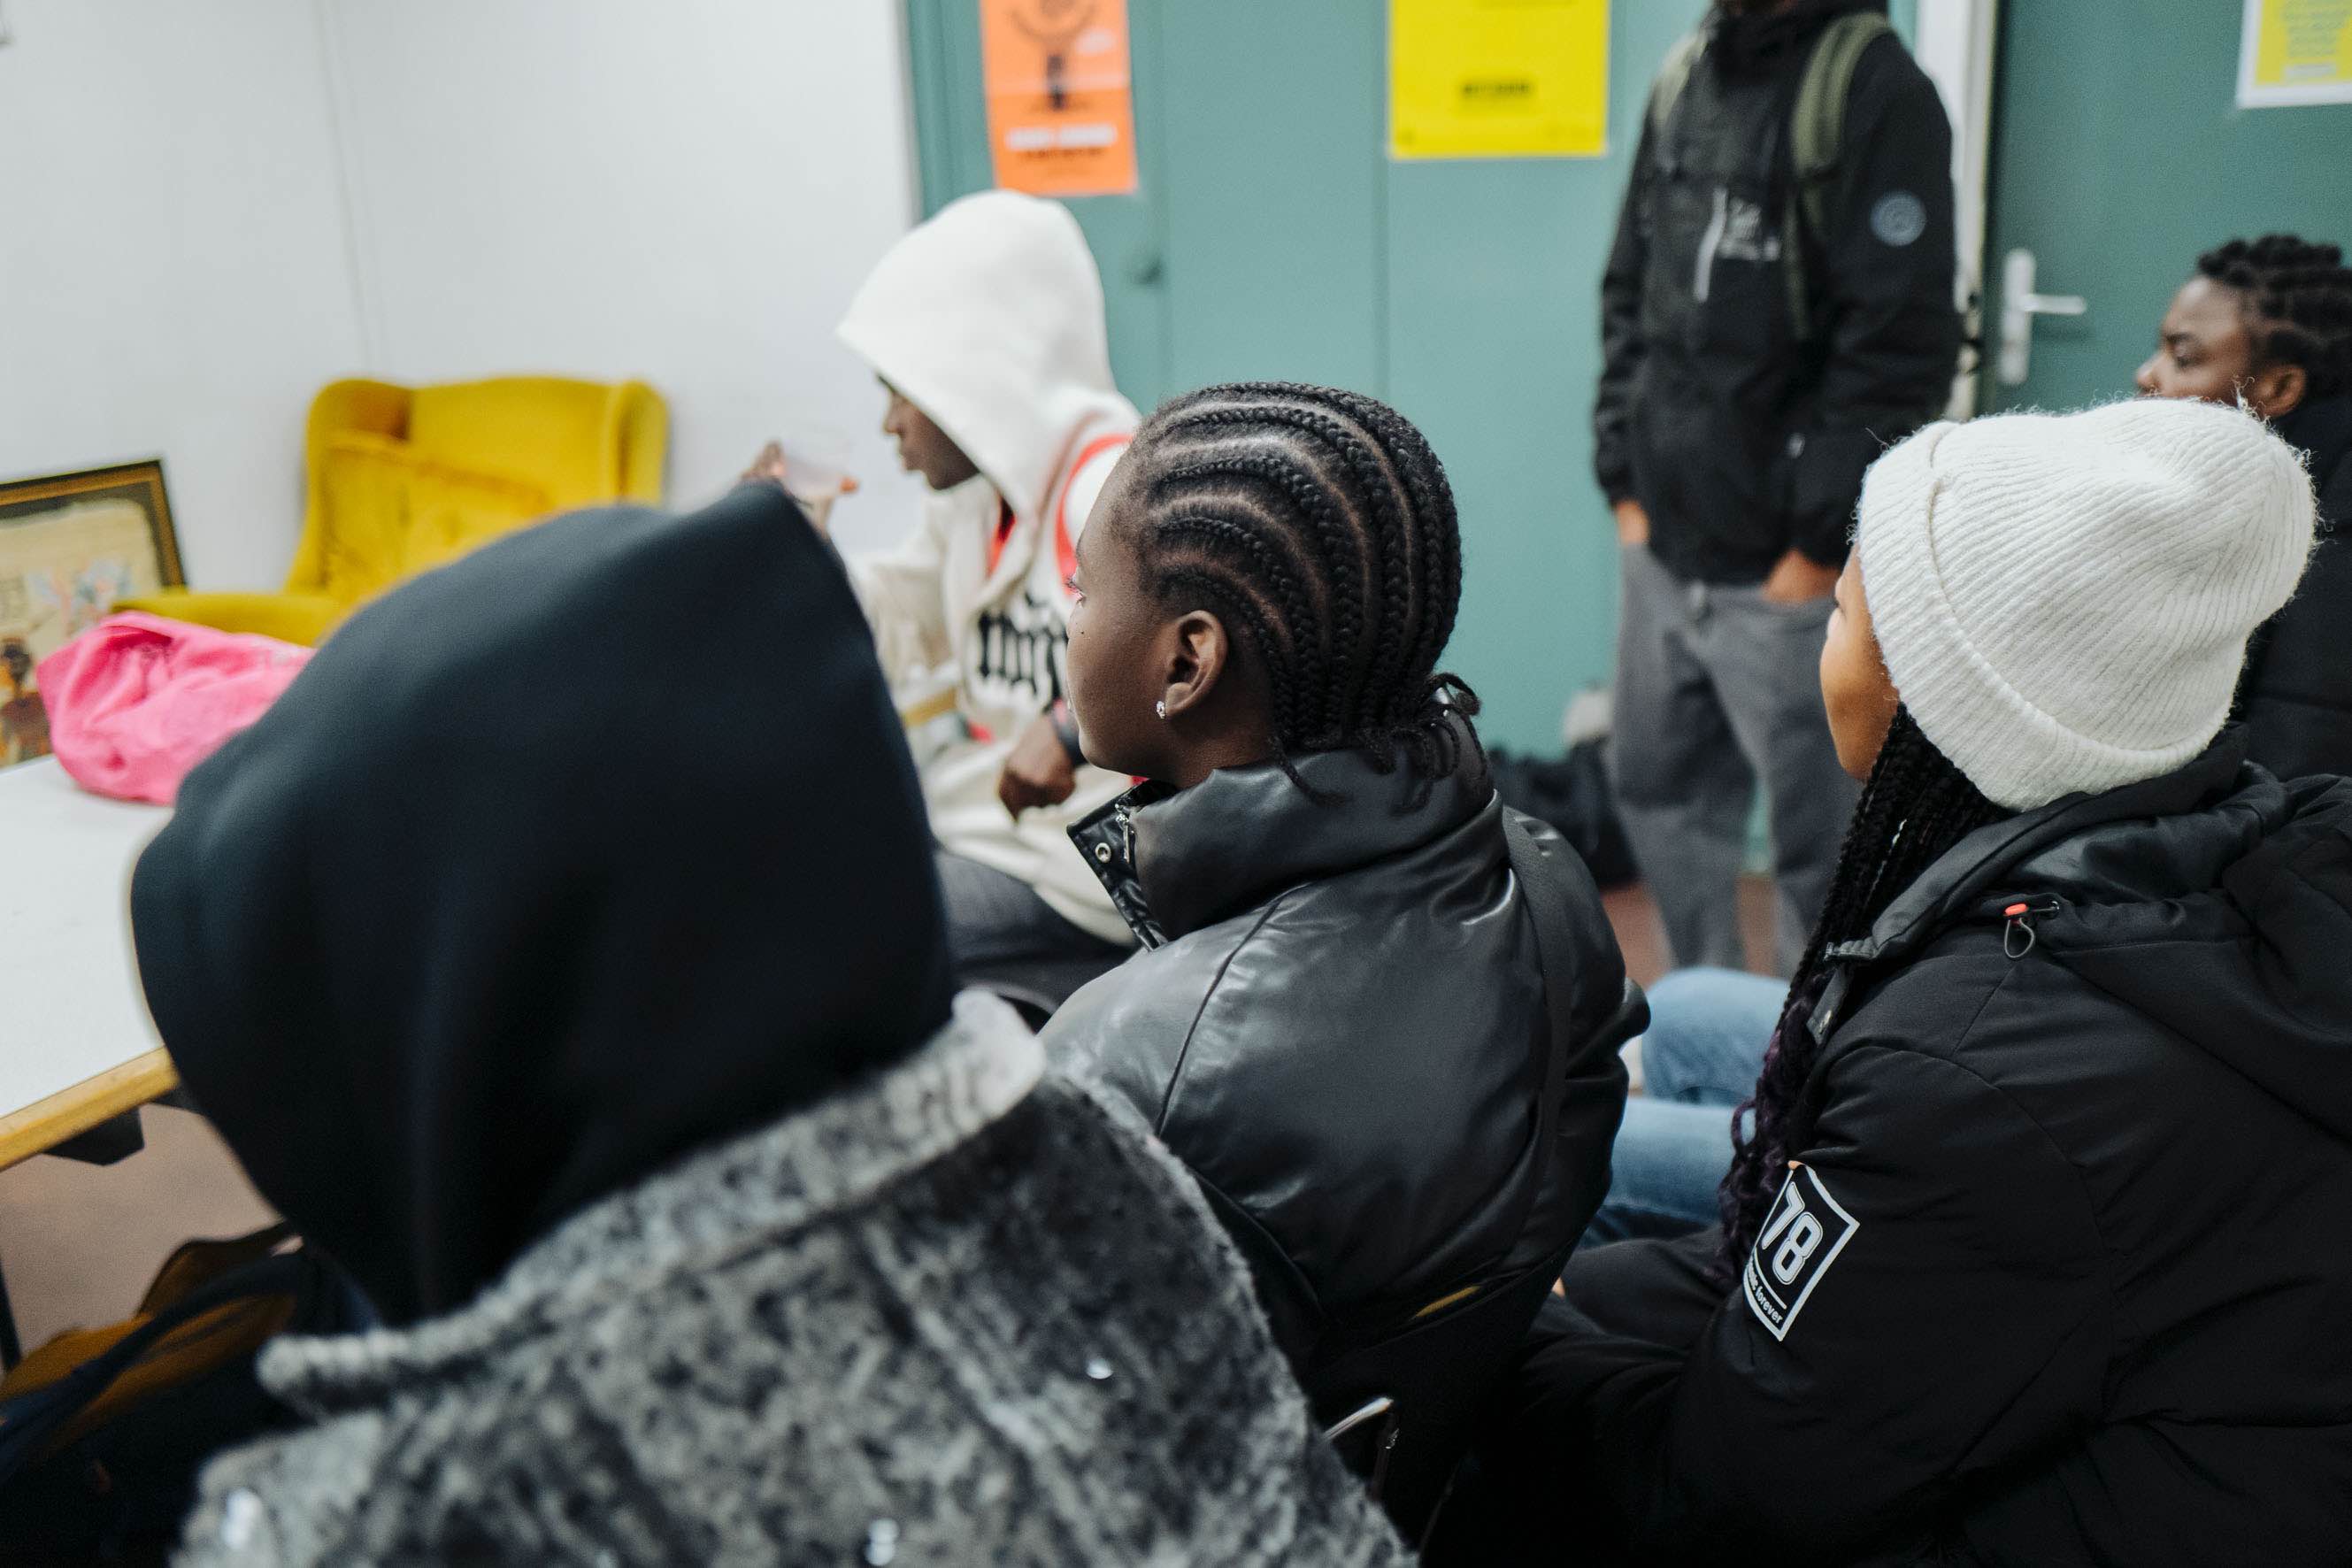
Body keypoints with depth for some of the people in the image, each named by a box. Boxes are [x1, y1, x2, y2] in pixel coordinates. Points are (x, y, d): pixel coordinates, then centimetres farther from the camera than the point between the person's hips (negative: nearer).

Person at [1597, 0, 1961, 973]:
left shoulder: (1876, 88, -9)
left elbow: (1901, 347, -14)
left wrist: (1819, 546, -14)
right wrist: (1626, 482, 8)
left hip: (1789, 573, -6)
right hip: (1665, 552, 7)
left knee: (1818, 838, 5)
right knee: (1661, 794, 16)